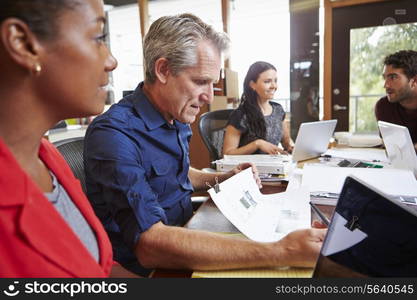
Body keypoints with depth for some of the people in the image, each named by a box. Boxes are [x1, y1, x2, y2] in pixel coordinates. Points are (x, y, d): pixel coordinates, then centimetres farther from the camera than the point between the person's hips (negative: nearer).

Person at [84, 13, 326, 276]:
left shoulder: (177, 121, 3)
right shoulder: (113, 135, -24)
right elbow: (151, 245, -34)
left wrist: (222, 179, 4)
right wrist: (280, 252, -37)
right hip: (145, 268, -7)